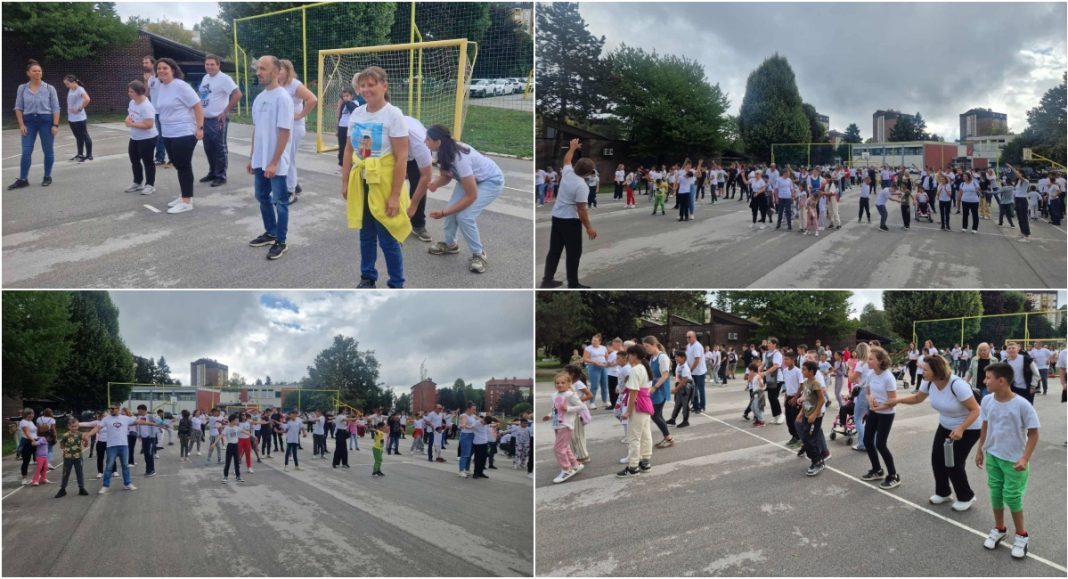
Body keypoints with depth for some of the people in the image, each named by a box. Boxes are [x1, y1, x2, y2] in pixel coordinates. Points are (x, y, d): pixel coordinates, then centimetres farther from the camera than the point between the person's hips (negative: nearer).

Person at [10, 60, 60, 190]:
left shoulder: (49, 88, -1)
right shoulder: (22, 88, 4)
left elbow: (56, 108, -2)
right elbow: (18, 108, 6)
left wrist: (55, 125, -9)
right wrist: (21, 125, -3)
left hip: (46, 120, -2)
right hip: (29, 121, 2)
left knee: (48, 150, 5)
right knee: (26, 151, -1)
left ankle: (47, 177, 17)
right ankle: (23, 179, 2)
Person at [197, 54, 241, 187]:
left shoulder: (224, 78, -13)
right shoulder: (205, 78, 13)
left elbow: (237, 94, -22)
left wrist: (226, 112, -20)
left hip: (218, 120, -8)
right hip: (205, 119, 8)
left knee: (219, 149, -2)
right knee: (208, 148, 14)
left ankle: (221, 176, 4)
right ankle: (212, 173, 25)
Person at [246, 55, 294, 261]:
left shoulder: (283, 98, -15)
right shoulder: (259, 98, 9)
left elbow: (284, 133, -17)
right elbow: (256, 129, 16)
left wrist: (274, 162, -19)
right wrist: (252, 157, 16)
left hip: (277, 163, -8)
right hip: (260, 161, 8)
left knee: (279, 201, 2)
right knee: (263, 197, 17)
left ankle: (281, 241, 11)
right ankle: (270, 233, 32)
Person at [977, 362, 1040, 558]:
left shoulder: (1022, 405, -22)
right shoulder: (987, 401, -7)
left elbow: (1033, 433, -14)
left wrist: (1025, 459, -20)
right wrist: (980, 450, 14)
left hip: (1014, 460, -4)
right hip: (992, 456, 5)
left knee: (1012, 496, 2)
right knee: (995, 493, 14)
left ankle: (1021, 535, 23)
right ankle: (999, 529, 34)